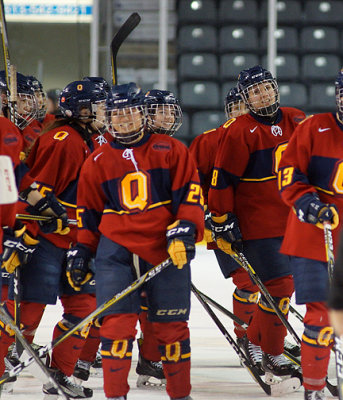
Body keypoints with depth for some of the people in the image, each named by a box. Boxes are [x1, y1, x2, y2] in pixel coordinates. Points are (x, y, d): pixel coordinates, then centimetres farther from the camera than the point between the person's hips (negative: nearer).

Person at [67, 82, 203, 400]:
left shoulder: (170, 151, 4)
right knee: (116, 322, -11)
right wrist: (81, 250, 12)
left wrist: (184, 230, -12)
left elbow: (190, 193, 1)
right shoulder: (98, 162, 10)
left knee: (171, 325, 4)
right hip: (116, 250, 1)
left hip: (167, 250, -1)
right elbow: (88, 210, 16)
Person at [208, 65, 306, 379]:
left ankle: (255, 340, 29)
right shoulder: (241, 132, -12)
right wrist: (222, 223, -13)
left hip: (290, 221, 7)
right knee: (278, 285, -11)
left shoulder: (296, 122, 7)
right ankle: (271, 355, 1)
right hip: (257, 225, -7)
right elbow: (221, 180, -11)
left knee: (284, 285, 11)